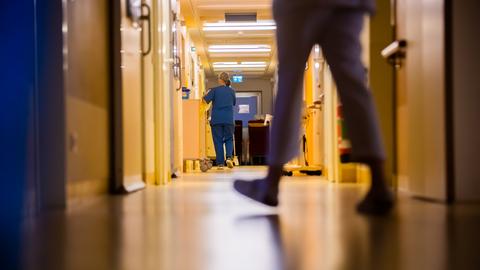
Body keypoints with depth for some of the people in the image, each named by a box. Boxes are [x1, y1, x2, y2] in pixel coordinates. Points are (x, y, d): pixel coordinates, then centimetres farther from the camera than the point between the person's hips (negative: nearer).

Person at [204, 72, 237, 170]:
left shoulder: (214, 90, -4)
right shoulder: (232, 91, 6)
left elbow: (205, 100, -12)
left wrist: (207, 93, 7)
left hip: (216, 119, -2)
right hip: (228, 119, 2)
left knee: (218, 141, 4)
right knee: (229, 139, 13)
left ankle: (220, 163, 1)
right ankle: (229, 157, -10)